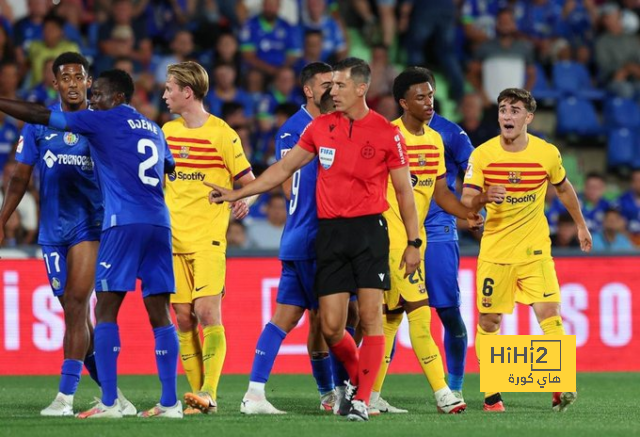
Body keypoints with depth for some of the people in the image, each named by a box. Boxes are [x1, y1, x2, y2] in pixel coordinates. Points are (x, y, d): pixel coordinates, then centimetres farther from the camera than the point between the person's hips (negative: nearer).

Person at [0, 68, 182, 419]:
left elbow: (42, 117, 0)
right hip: (159, 223, 6)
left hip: (124, 223, -6)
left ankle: (109, 403, -11)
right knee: (159, 313, 4)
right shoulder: (154, 130, 21)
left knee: (105, 309, -4)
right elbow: (170, 167, 39)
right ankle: (170, 402, -1)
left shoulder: (104, 120, 2)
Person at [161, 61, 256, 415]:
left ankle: (209, 394, -15)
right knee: (183, 318, 2)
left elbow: (249, 182, -2)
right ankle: (197, 393, 7)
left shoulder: (221, 134, -6)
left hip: (208, 239, -5)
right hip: (174, 239, 5)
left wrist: (244, 201, -19)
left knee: (207, 312, -15)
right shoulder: (168, 131, 11)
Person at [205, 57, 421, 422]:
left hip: (369, 229, -3)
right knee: (331, 327, -1)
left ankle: (361, 399, -4)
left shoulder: (387, 133, -2)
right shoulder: (321, 127, 8)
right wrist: (236, 194, 15)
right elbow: (284, 168, 17)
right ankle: (356, 377, 26)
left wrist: (413, 243, -1)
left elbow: (404, 191, 2)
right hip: (330, 231, 3)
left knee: (370, 317, -10)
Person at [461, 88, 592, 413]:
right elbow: (466, 201, -11)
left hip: (535, 250, 0)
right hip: (494, 250, 0)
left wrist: (580, 224, 25)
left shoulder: (548, 154, -4)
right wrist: (484, 197, -33)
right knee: (489, 321, 5)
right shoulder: (482, 154, -7)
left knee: (549, 313, -16)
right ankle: (491, 393, 18)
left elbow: (563, 188, 15)